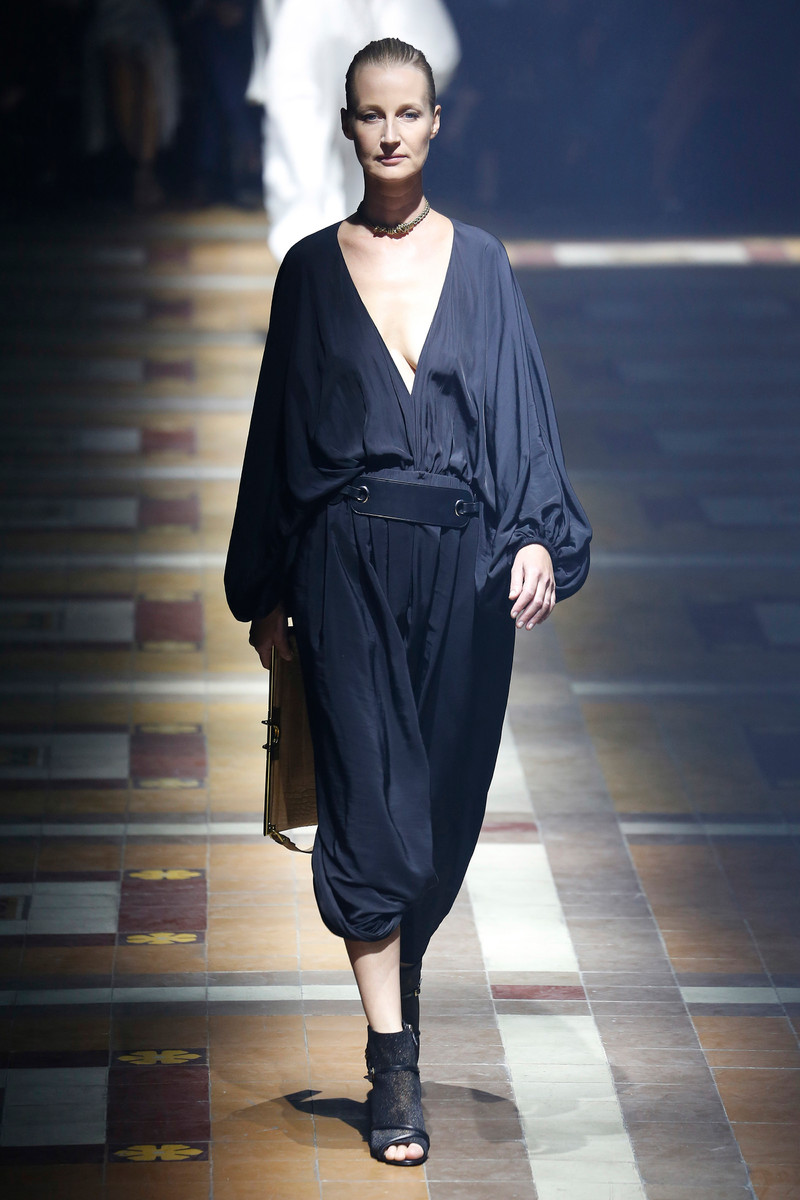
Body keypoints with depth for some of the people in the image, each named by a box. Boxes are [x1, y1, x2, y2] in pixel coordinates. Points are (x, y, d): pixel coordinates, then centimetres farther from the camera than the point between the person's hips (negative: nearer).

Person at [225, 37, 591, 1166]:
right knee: (370, 801, -8)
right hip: (349, 558, -1)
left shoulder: (482, 264, 8)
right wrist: (267, 591, 8)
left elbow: (520, 409, 4)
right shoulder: (312, 269, 6)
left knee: (447, 798, 6)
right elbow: (280, 427, 9)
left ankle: (401, 978, 32)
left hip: (464, 560, 1)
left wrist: (538, 536, -10)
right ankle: (394, 1067, -7)